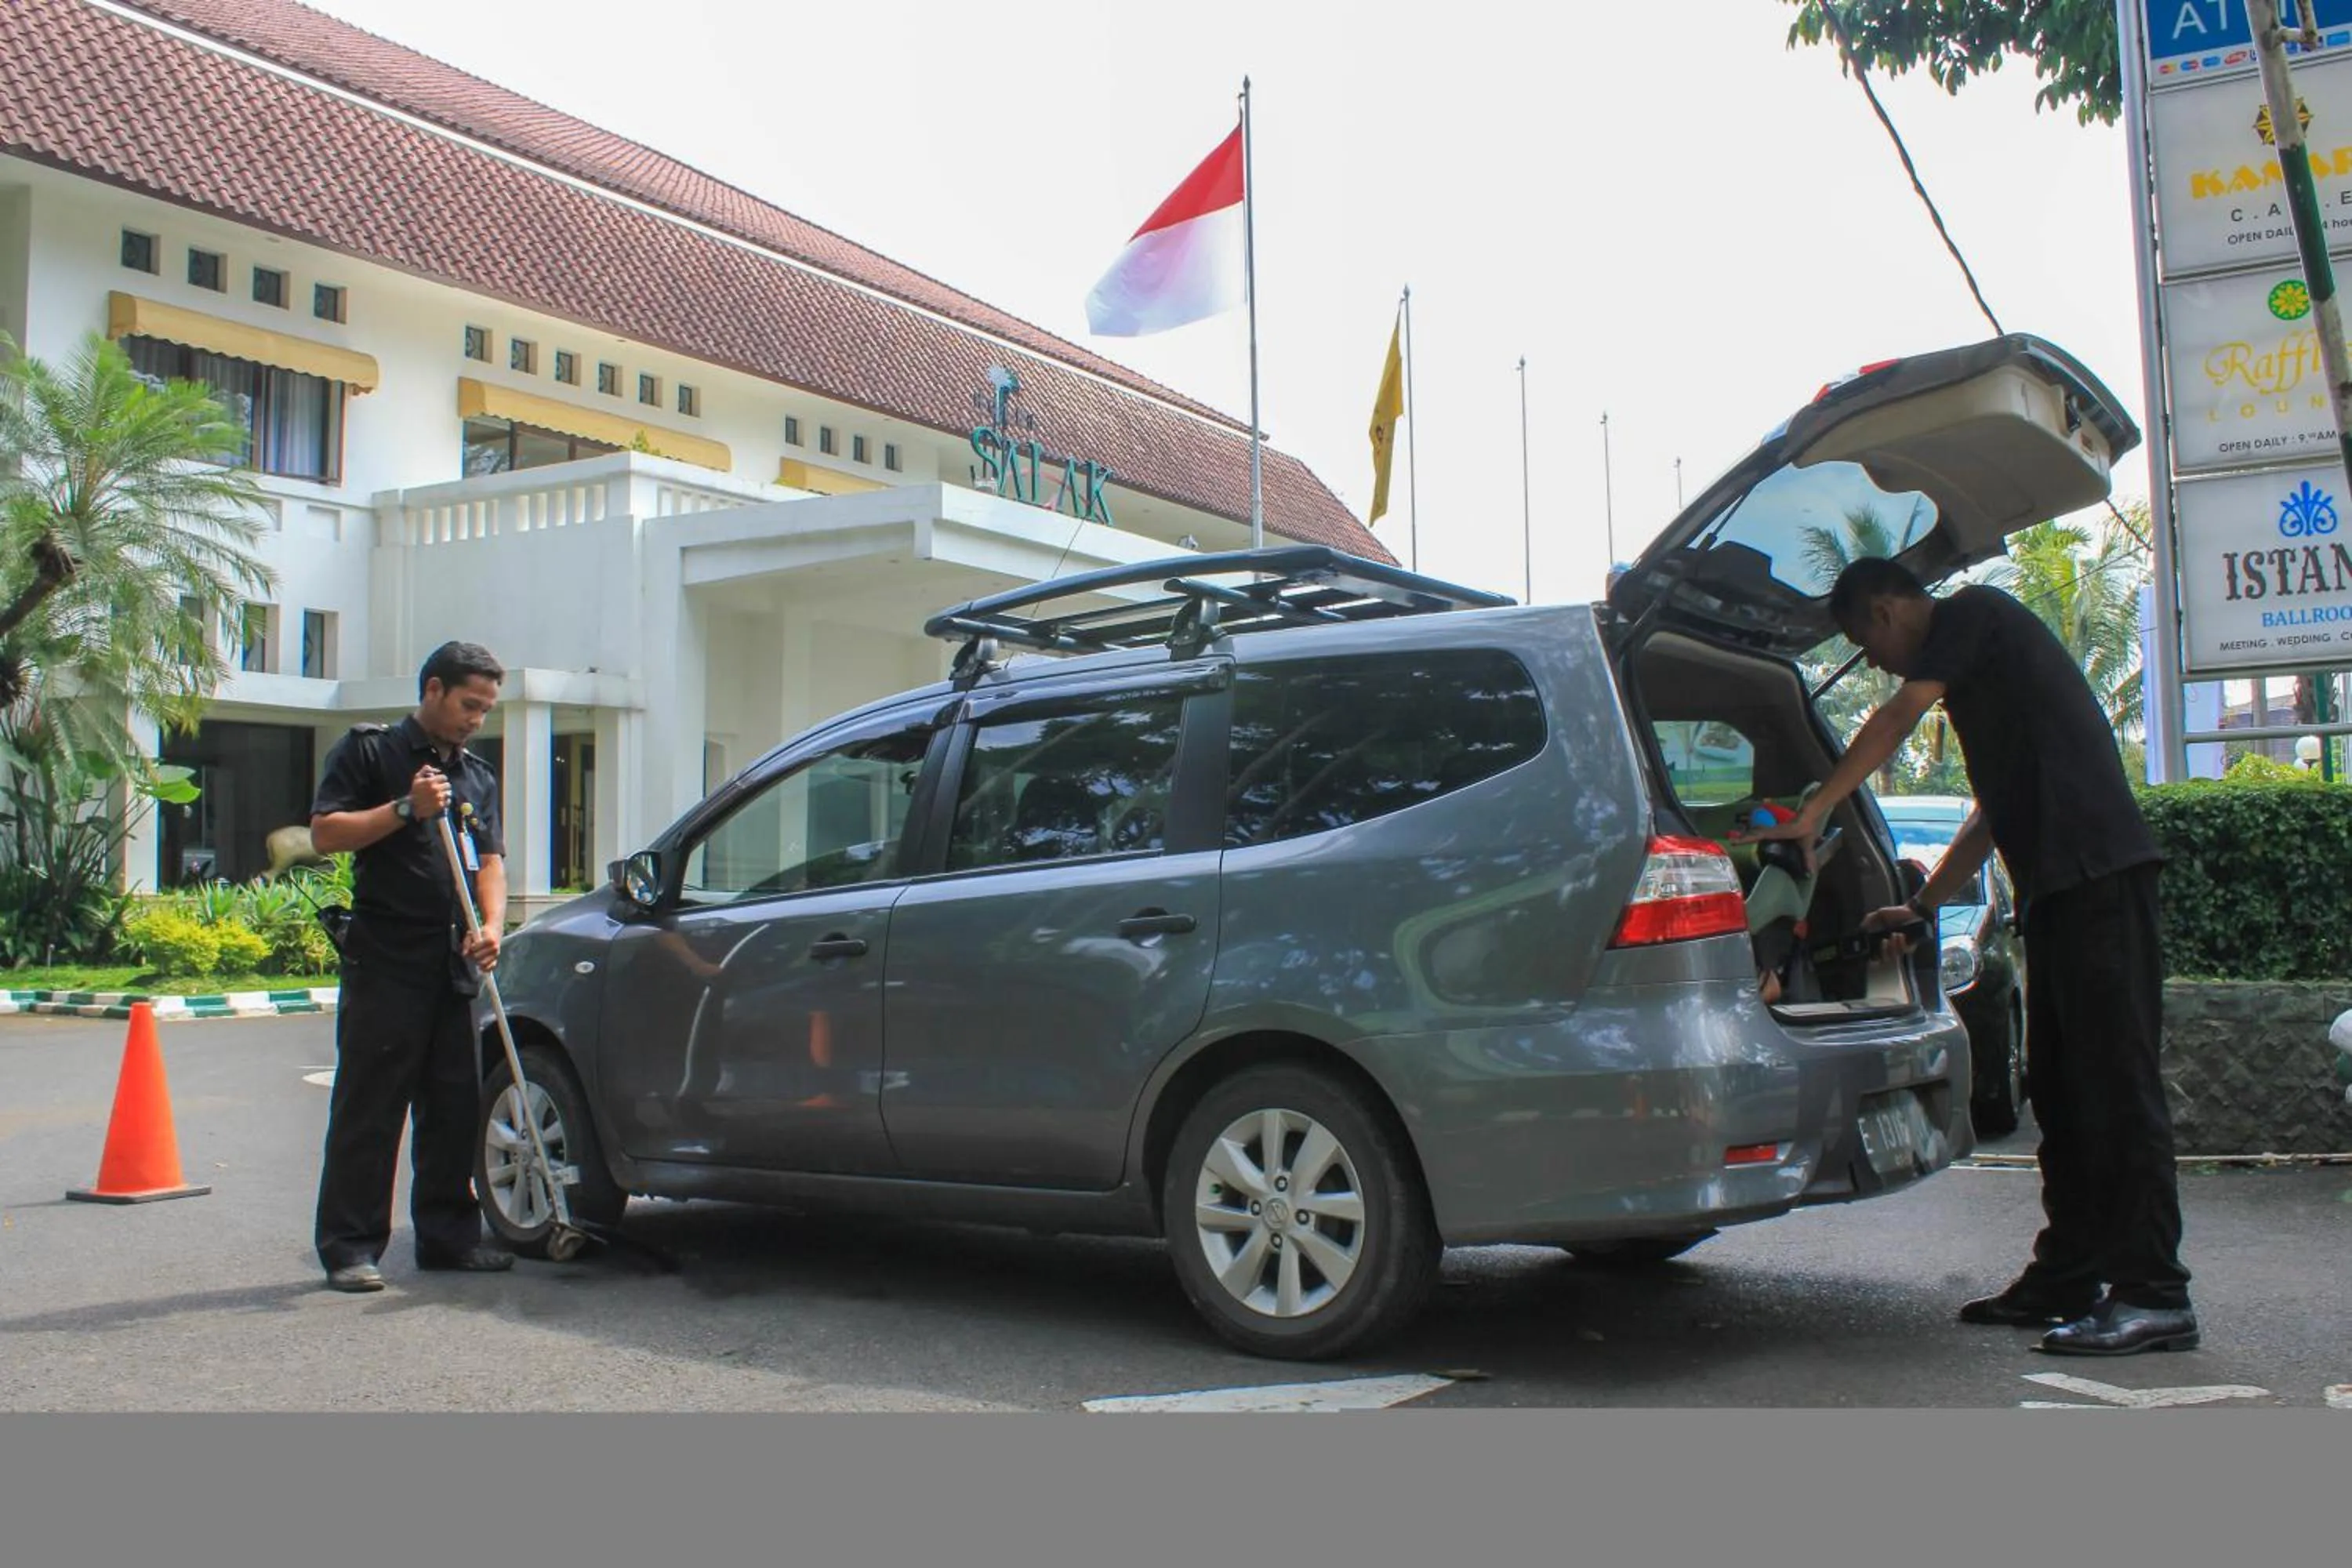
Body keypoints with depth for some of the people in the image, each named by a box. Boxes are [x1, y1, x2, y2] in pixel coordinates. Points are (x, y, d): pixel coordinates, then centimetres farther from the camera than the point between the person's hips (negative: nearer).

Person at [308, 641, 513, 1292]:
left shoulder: (478, 776, 19)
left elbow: (490, 858, 13)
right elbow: (325, 832, -6)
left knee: (455, 1108, 8)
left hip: (453, 967, 6)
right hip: (383, 963, -5)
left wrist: (492, 924, -5)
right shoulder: (369, 751, 3)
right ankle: (350, 1246, 2)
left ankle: (448, 1234, 17)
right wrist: (406, 809, -16)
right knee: (368, 1110, -3)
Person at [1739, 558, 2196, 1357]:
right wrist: (1921, 908, 27)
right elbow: (1994, 814, 28)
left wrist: (1814, 813, -6)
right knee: (2060, 1087, 12)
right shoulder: (1972, 667, 26)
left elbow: (1895, 721, -10)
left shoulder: (1973, 613, 0)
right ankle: (2067, 1277, 18)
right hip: (2063, 883, 10)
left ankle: (2153, 1295, -7)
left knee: (2116, 1081, -10)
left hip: (2099, 872, -10)